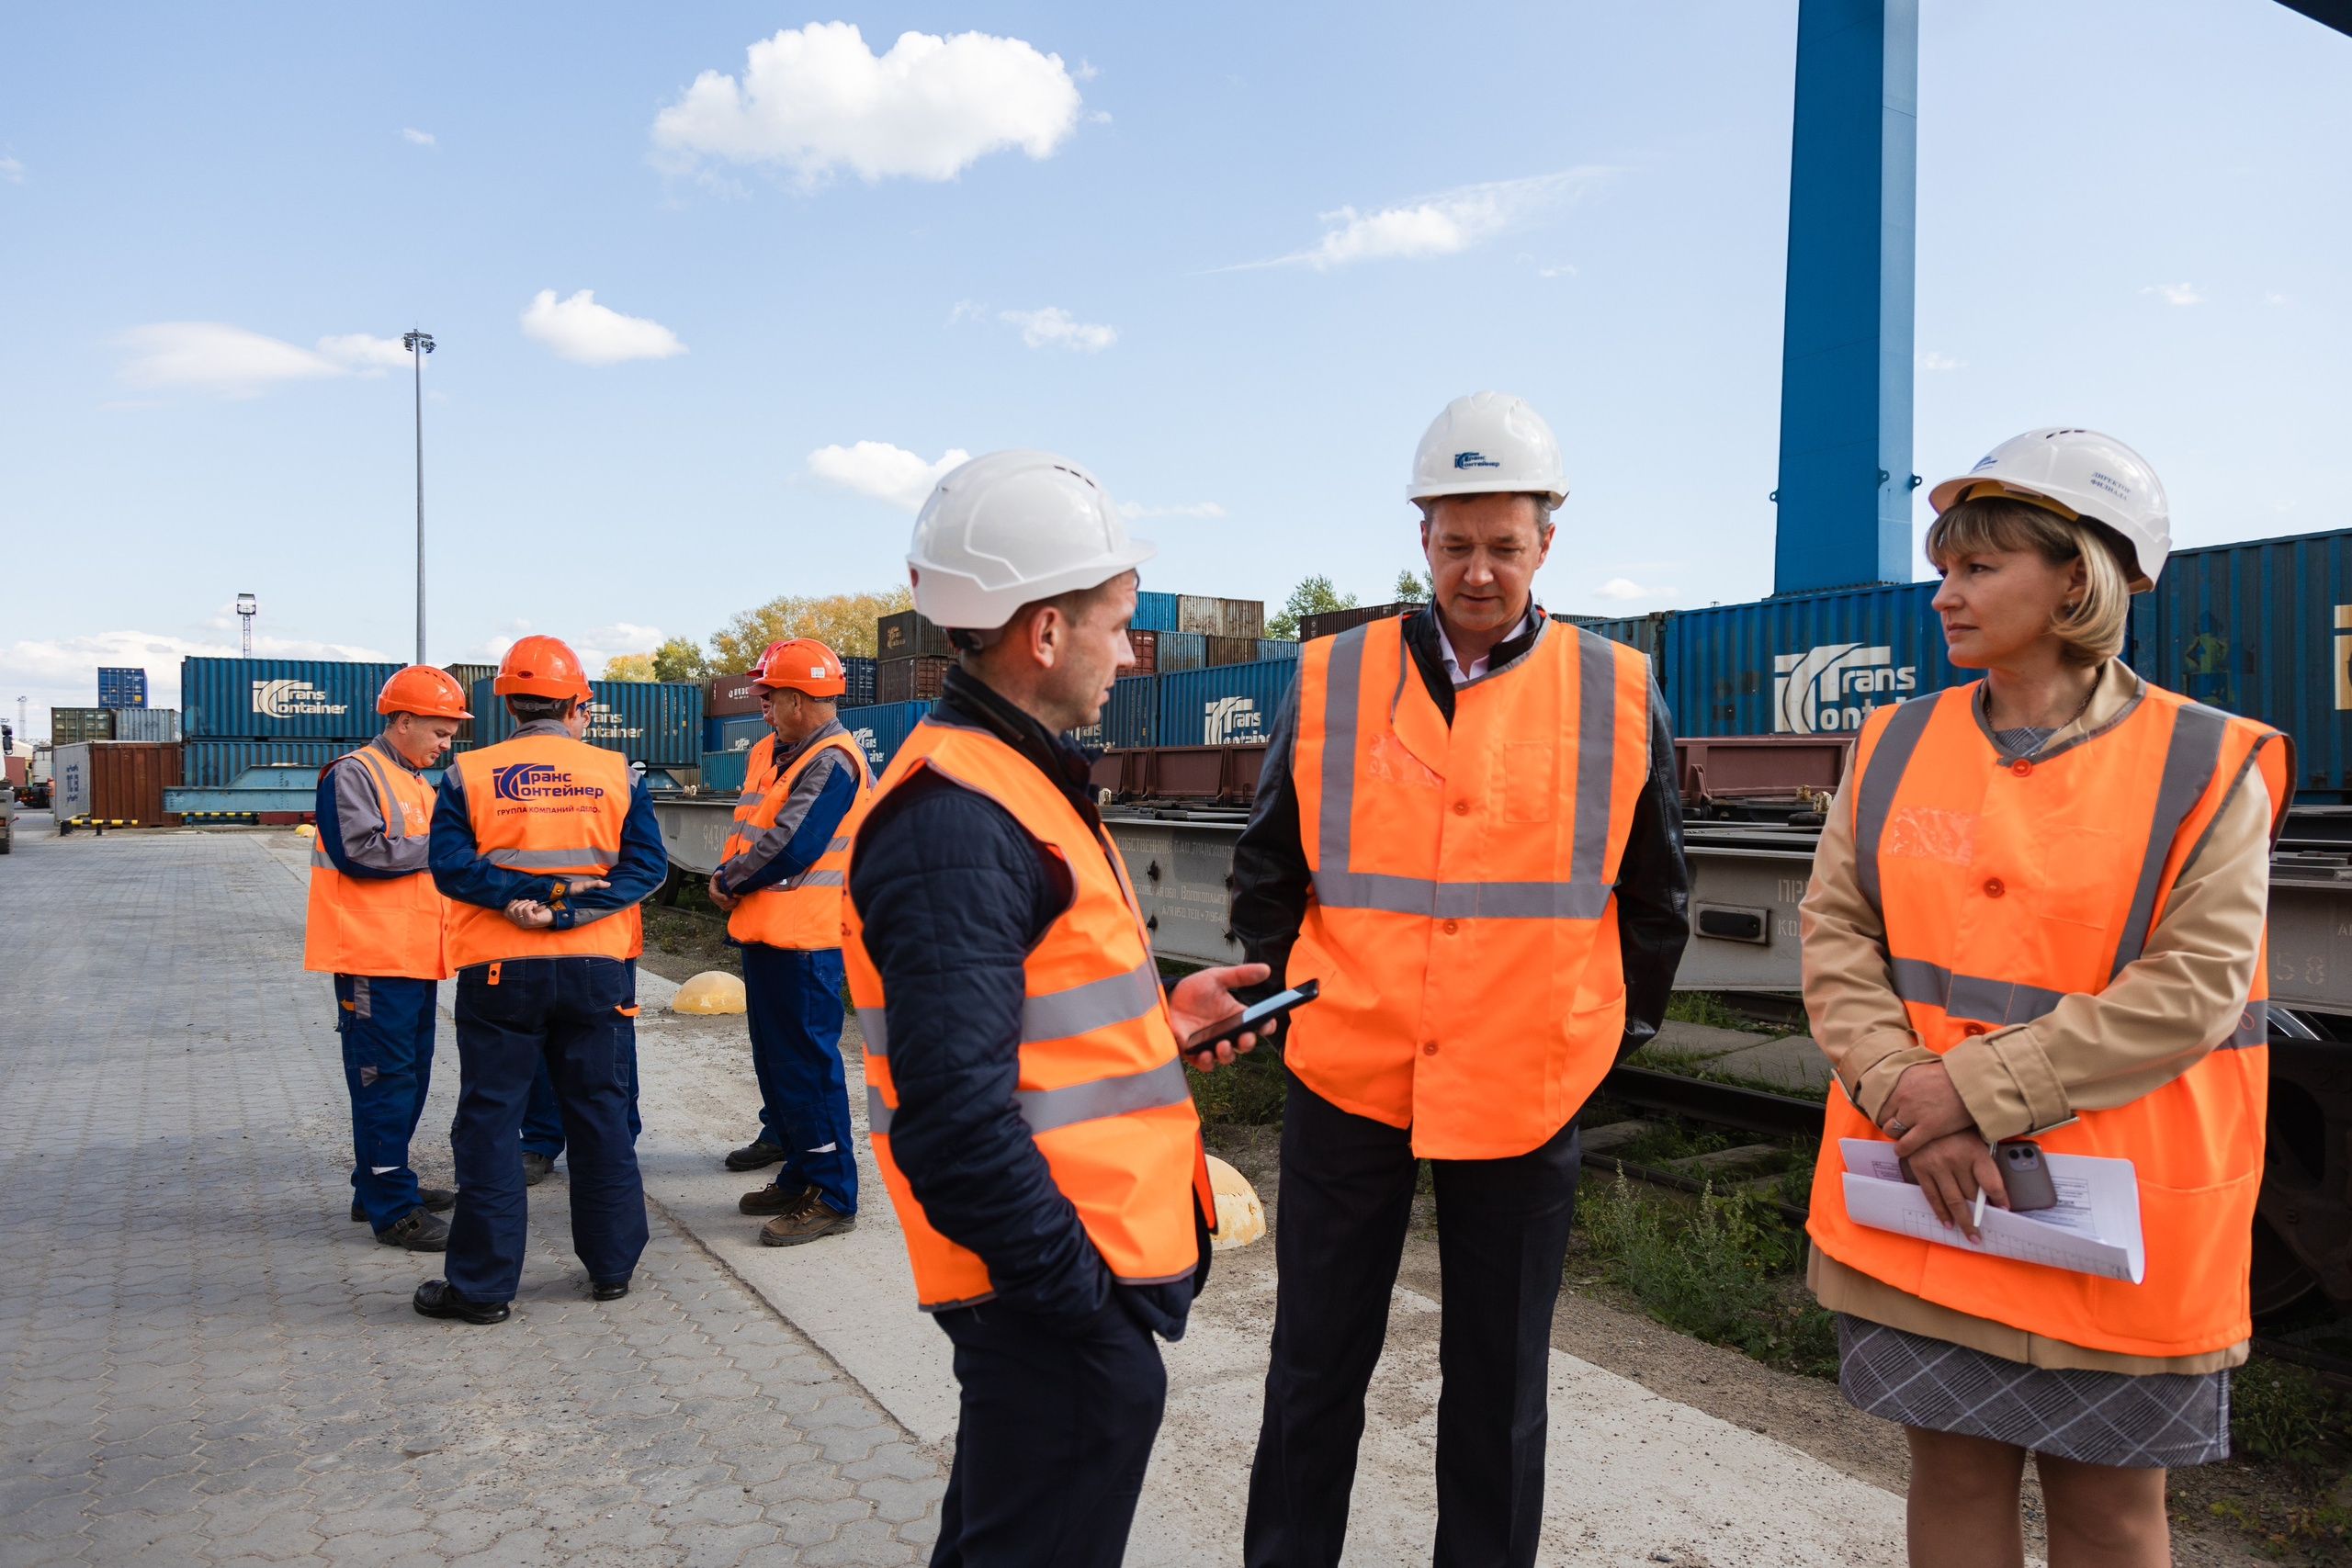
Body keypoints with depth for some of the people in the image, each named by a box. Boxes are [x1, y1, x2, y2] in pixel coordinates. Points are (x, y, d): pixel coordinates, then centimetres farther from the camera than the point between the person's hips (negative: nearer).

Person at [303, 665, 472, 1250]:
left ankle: (380, 1186, 26)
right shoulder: (353, 774, -10)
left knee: (410, 1075, 15)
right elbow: (362, 852, -21)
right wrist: (439, 846, -14)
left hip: (417, 954, 10)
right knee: (385, 1078, -7)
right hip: (374, 955, -10)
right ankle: (393, 1210, -3)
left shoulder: (416, 782, 20)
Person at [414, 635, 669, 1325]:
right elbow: (647, 862, -7)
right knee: (601, 1113, 12)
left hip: (500, 972, -1)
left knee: (490, 1120, 6)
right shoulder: (616, 772, 2)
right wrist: (566, 908, -13)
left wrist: (536, 894, -12)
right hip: (598, 968, 2)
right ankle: (611, 1265, 21)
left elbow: (451, 864, -11)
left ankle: (483, 1284, 11)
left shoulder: (468, 774, -1)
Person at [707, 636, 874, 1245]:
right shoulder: (773, 754, 15)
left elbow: (789, 846, -23)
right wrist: (729, 880, -3)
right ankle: (798, 1177, 31)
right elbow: (745, 830, 16)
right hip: (765, 932, 10)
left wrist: (728, 881, -9)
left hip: (802, 941, -10)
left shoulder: (832, 762, -16)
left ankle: (832, 1196, 3)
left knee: (807, 1064, -6)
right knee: (775, 1055, 18)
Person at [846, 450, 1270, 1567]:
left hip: (1081, 1263, 10)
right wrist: (1084, 1298, -21)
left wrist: (1159, 1015, 11)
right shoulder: (954, 825, -23)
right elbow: (952, 1119, -28)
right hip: (1056, 1290, -10)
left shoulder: (1007, 782, 12)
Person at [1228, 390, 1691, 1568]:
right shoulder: (1329, 680, 0)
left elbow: (1654, 899, 9)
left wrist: (1620, 1030, 7)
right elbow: (1267, 873, 8)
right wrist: (1286, 1002, 6)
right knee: (1316, 1365, 15)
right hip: (1345, 1077, 1)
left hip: (1525, 1093, 0)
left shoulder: (1621, 697, 0)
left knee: (1498, 1381, 15)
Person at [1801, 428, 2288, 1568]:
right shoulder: (1894, 747, 4)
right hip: (1923, 1198, 3)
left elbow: (2191, 986, -14)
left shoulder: (2206, 768, -6)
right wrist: (1905, 1092, -15)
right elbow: (1835, 933, 0)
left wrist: (1980, 1087, -19)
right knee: (1953, 1471, 15)